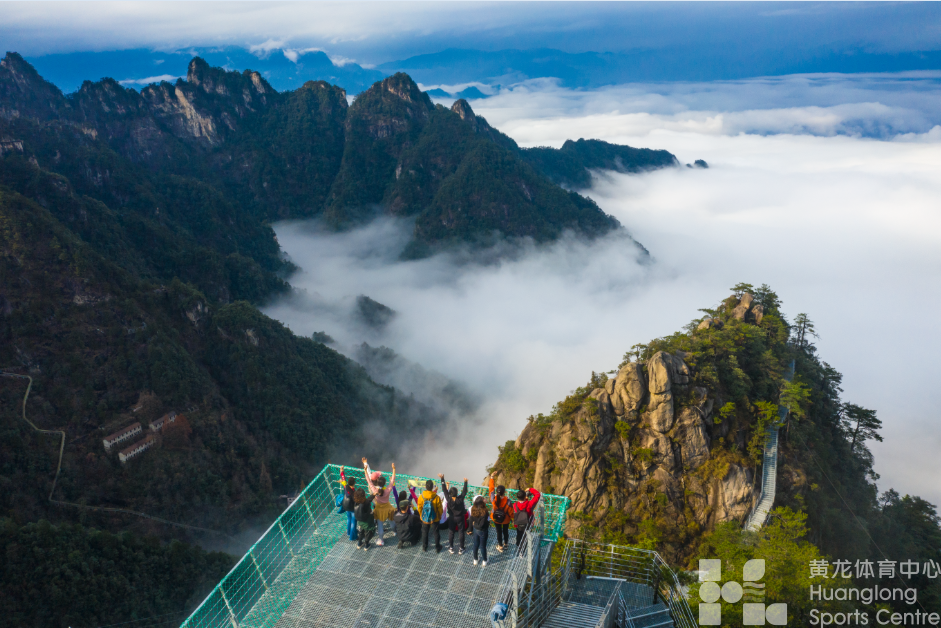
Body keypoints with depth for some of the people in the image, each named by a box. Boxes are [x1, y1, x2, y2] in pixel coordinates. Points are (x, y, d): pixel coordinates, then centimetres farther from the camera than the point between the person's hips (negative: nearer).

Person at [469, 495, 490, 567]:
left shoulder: (473, 509, -15)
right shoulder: (484, 512, -31)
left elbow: (471, 520, -5)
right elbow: (482, 524, -26)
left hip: (475, 530, 5)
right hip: (483, 531, -5)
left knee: (475, 545, 21)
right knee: (483, 546, 15)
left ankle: (475, 561, 38)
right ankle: (484, 562, 33)